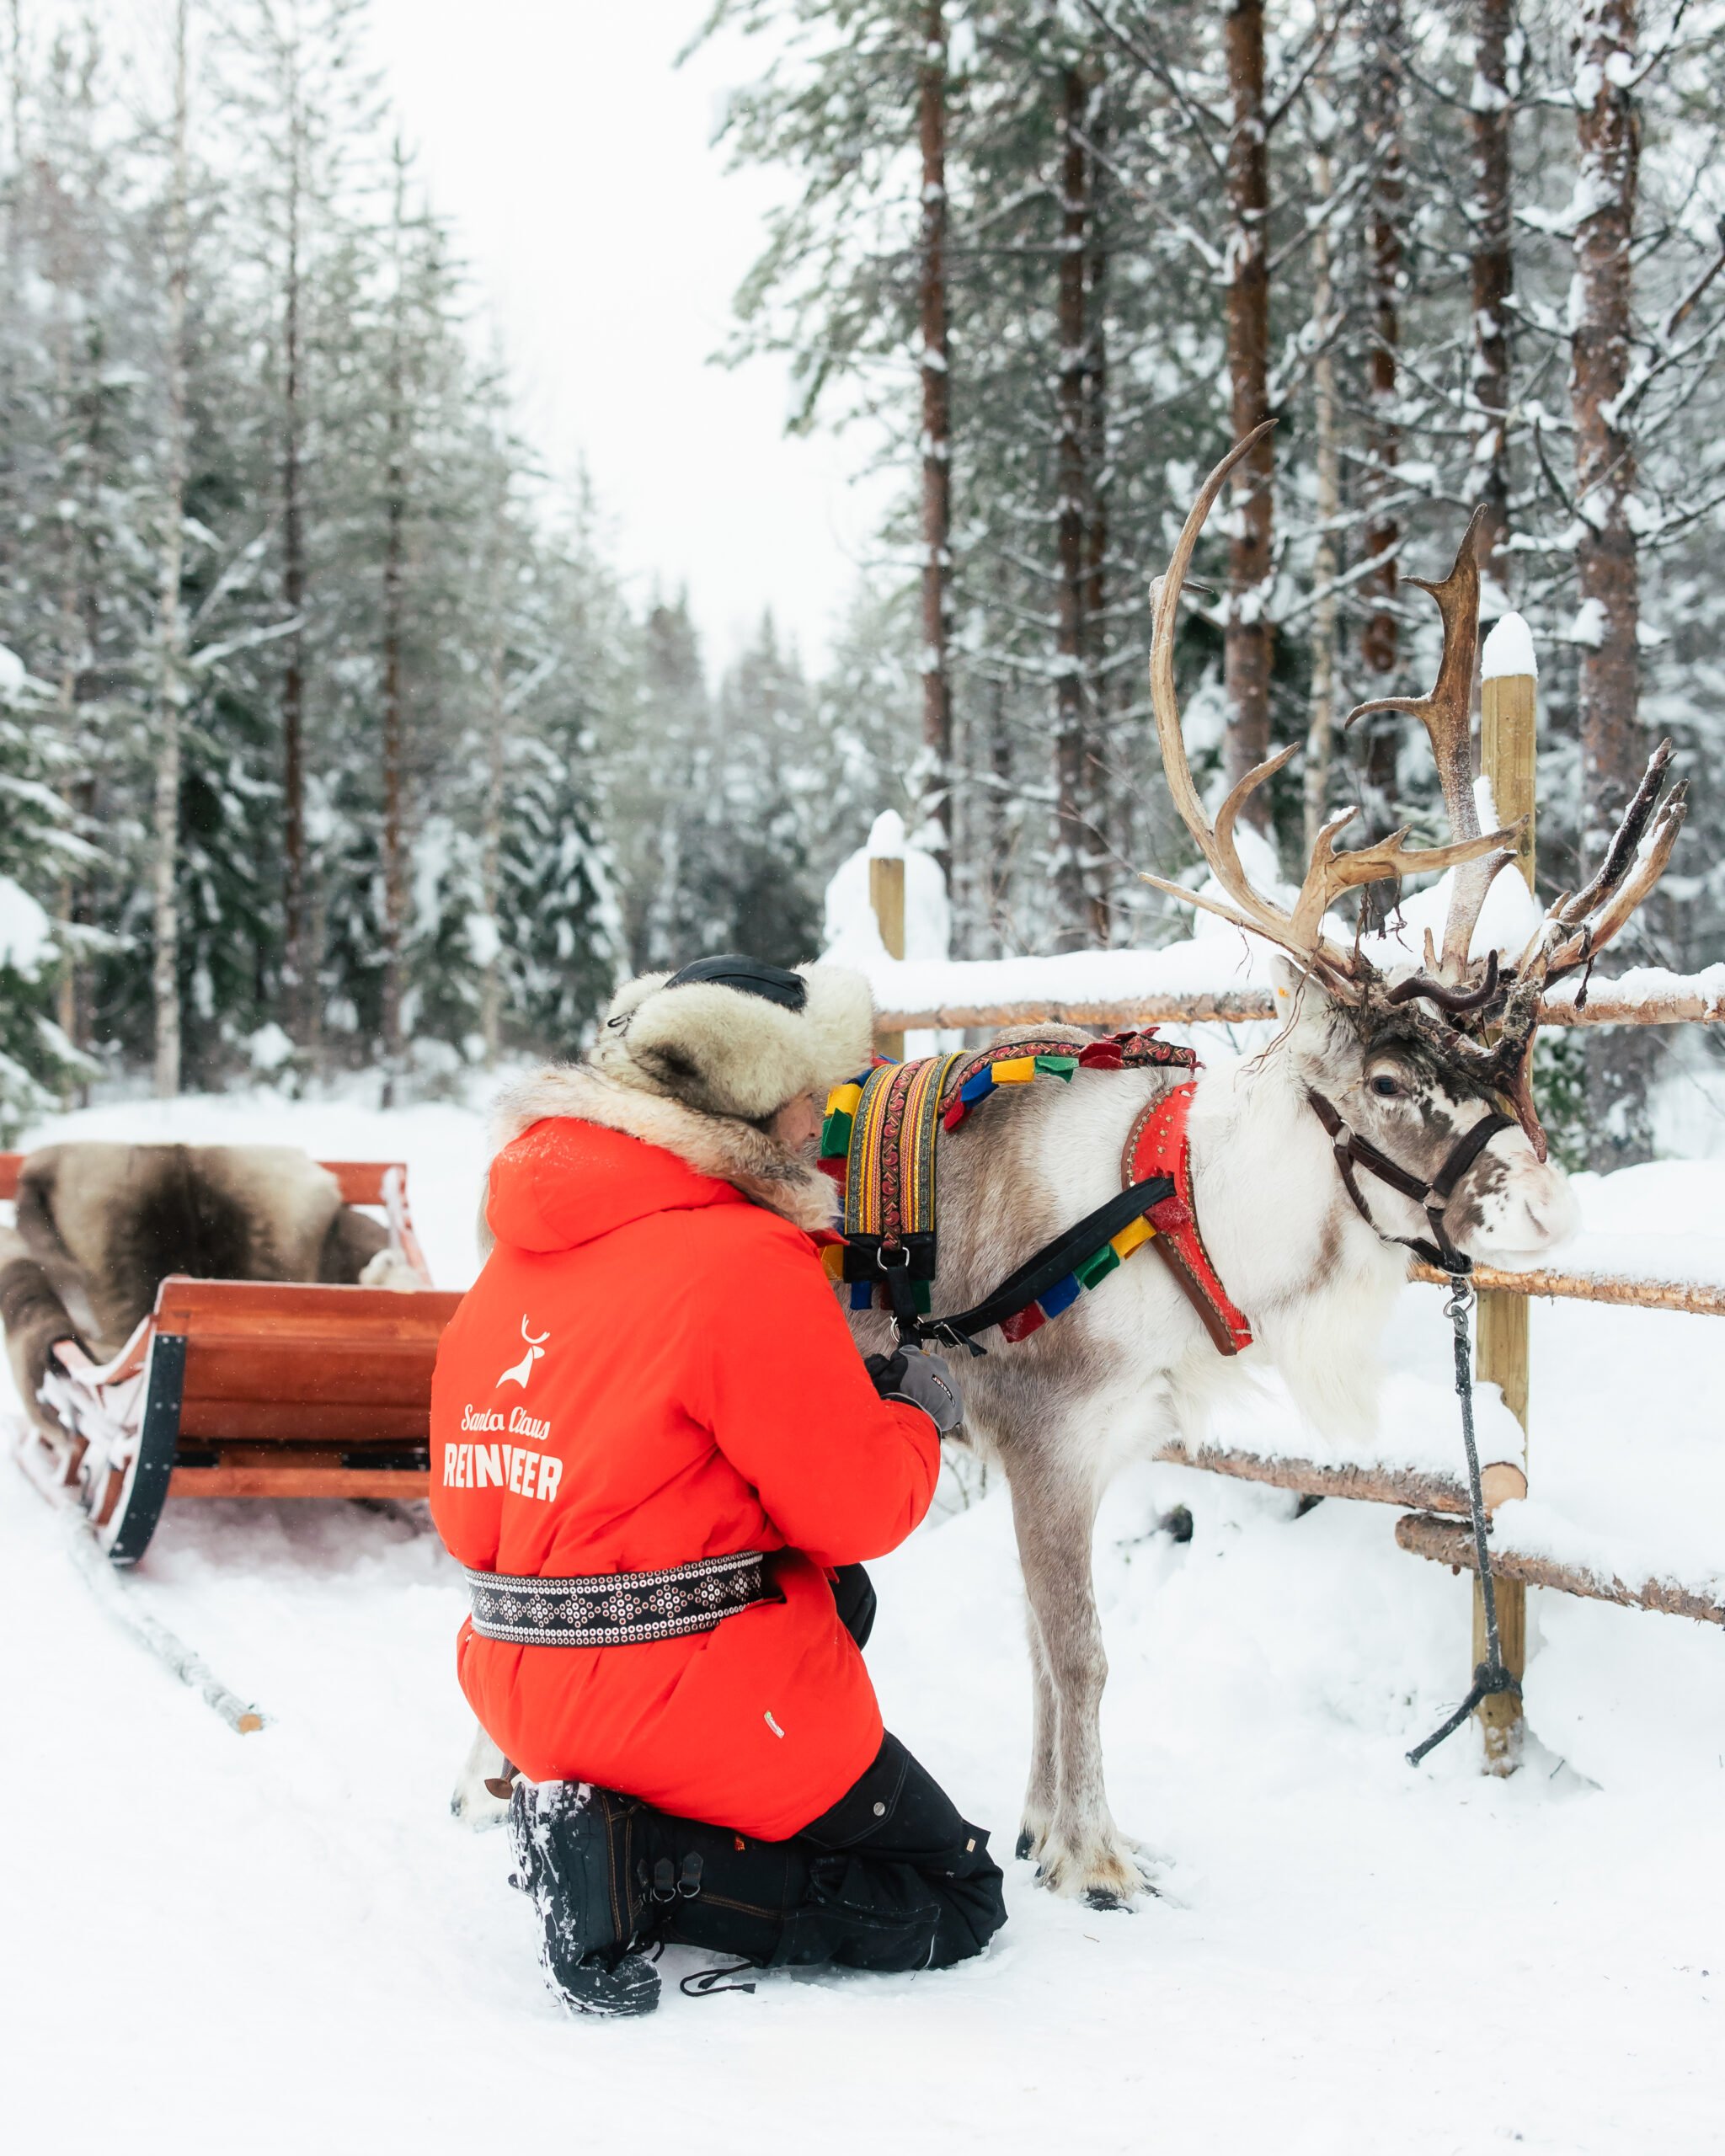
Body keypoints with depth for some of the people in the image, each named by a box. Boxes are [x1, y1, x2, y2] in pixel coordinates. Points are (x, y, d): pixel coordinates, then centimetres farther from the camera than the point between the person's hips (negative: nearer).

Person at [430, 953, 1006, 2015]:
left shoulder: (526, 1249, 6)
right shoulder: (746, 1261, -18)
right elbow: (856, 1507, -15)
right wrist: (915, 1414, 8)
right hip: (698, 1706, -8)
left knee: (838, 1599, 31)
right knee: (958, 1902, 9)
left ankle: (595, 1807, 10)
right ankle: (644, 1865, -10)